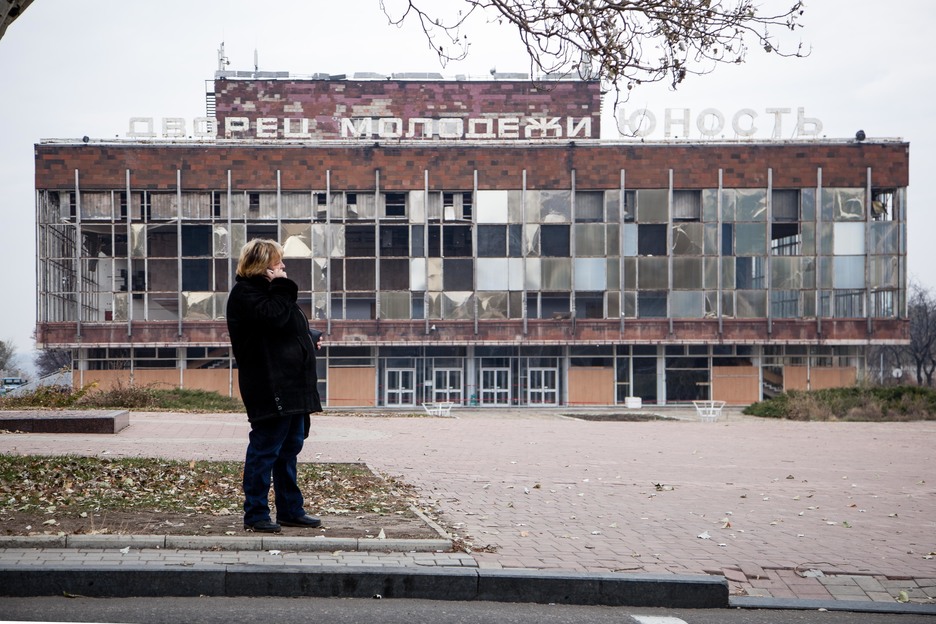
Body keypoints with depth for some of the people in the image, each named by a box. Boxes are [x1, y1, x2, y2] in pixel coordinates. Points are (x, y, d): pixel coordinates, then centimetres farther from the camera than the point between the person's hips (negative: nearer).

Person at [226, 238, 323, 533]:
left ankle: (290, 510, 22)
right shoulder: (245, 293, -9)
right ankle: (255, 514, 1)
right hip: (269, 385, -10)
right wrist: (282, 286, -14)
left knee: (290, 447, 14)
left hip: (291, 385, 10)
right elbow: (273, 316, -25)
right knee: (265, 448, -6)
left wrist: (309, 339, 14)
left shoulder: (267, 289, 22)